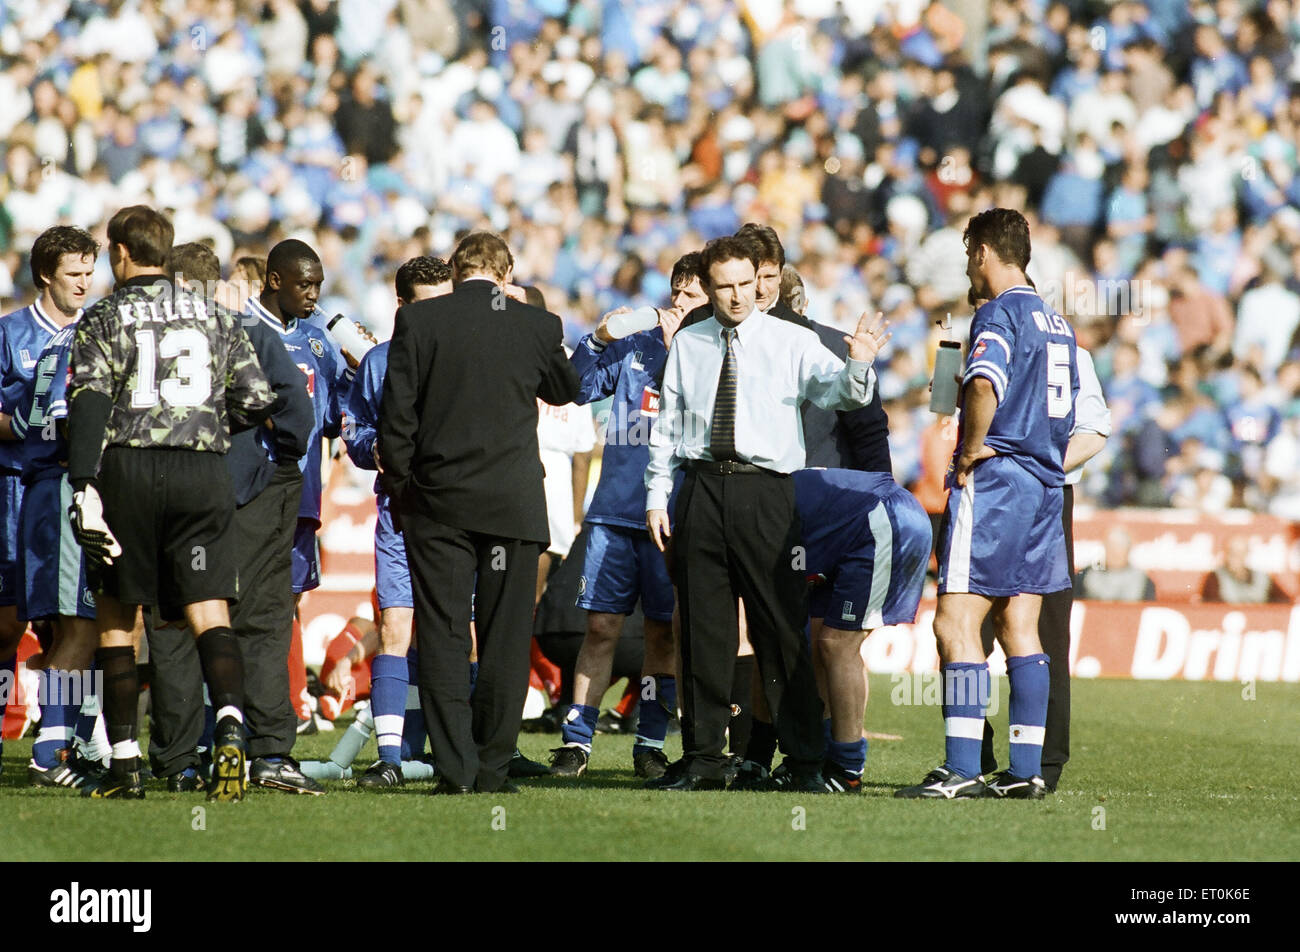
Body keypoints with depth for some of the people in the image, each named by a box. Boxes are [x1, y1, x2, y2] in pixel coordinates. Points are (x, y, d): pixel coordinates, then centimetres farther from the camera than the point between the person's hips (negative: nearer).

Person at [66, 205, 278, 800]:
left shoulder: (104, 319, 2)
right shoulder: (215, 318, 13)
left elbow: (88, 404, -10)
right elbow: (258, 403, 10)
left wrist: (84, 488, -17)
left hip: (127, 468, -2)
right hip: (202, 472, 2)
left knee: (115, 616, 10)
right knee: (208, 612, -2)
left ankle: (124, 762, 9)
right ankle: (230, 723, -29)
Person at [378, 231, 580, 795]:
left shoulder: (417, 320, -4)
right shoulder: (537, 326, -2)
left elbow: (396, 411, -4)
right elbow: (564, 389, 17)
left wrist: (399, 485, 8)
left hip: (438, 501, 0)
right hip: (514, 504, 0)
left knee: (443, 638, 3)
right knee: (505, 639, 6)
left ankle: (456, 768, -2)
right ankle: (493, 767, 5)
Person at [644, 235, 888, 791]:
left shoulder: (791, 342, 4)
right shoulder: (687, 345, 13)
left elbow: (838, 392, -12)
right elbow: (668, 426, 16)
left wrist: (858, 366, -34)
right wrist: (657, 497, 9)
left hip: (765, 491, -3)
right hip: (702, 489, 3)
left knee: (781, 630, -4)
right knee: (703, 630, 6)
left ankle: (804, 762, -1)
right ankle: (704, 761, 13)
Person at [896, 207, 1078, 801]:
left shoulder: (1000, 312, -10)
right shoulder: (1056, 322, 18)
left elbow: (985, 384, -28)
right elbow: (1069, 410, 25)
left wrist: (972, 449, -17)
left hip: (994, 482, -9)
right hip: (1045, 485, 9)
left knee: (956, 624, -9)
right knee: (1019, 628, 9)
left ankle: (961, 769, -14)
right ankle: (1025, 770, 7)